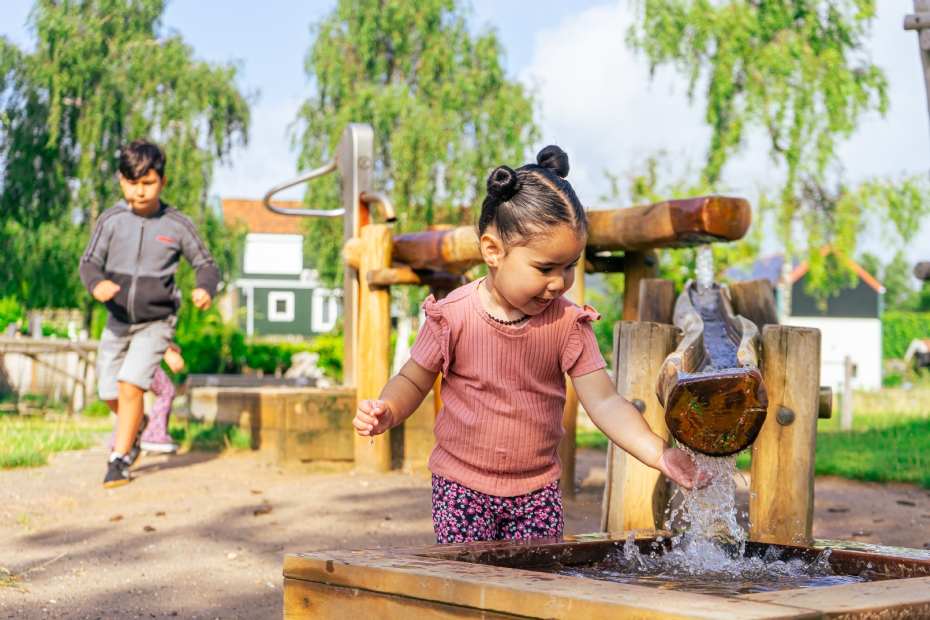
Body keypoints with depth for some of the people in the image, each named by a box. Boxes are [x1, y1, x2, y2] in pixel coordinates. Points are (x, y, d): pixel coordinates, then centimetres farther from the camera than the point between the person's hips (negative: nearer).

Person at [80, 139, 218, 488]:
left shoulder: (177, 225, -8)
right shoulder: (111, 220, -6)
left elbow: (205, 264, 1)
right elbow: (90, 261, -3)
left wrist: (206, 289, -20)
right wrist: (96, 283, -26)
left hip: (156, 322, -3)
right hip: (118, 320, 3)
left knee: (130, 383, -19)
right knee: (109, 392, 10)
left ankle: (120, 459, -5)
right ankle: (138, 424, 44)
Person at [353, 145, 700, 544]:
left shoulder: (568, 323, -7)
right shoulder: (454, 316, -12)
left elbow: (604, 402, -10)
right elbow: (414, 380, 1)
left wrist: (660, 455, -23)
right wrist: (387, 411, -21)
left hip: (537, 489, 2)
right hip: (463, 487, -2)